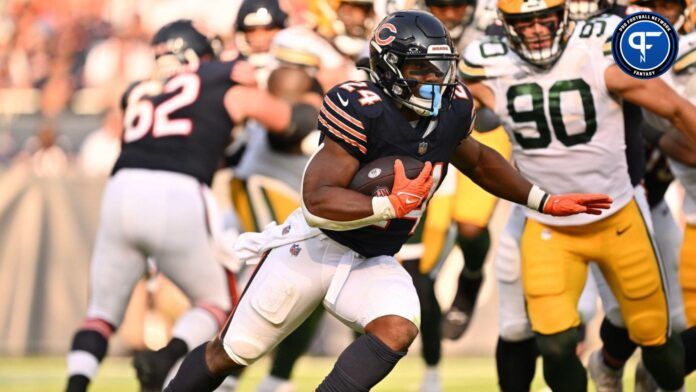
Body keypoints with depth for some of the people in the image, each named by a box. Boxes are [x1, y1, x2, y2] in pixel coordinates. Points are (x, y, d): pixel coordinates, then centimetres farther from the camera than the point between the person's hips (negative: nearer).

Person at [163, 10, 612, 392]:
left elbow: (477, 159, 17)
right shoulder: (364, 112, -26)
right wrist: (393, 205, -33)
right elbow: (318, 199, -30)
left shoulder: (452, 110, -6)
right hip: (314, 248, -5)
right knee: (231, 353, 6)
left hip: (372, 263, 5)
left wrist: (543, 200, 12)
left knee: (397, 329, -26)